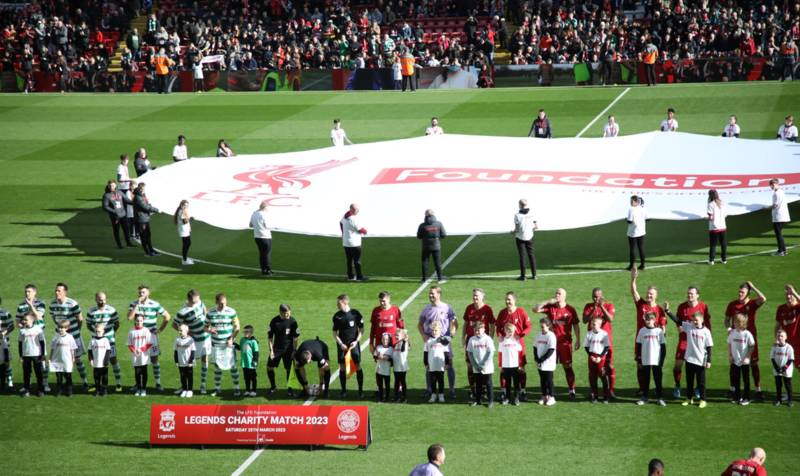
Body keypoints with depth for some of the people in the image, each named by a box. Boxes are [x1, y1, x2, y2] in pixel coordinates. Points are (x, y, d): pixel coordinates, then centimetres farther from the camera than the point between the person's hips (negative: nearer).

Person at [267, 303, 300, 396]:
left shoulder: (292, 321, -10)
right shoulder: (274, 321, -8)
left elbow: (295, 338, -3)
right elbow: (270, 337, -1)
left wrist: (294, 350, -6)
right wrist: (271, 350, -6)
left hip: (288, 349, -1)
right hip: (277, 348, 1)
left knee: (289, 369, 0)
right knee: (269, 367, 0)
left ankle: (290, 388, 16)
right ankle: (273, 387, 19)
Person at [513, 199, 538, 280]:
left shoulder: (517, 215, -13)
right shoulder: (531, 214, -3)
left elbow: (517, 229, -15)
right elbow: (536, 227, -2)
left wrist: (513, 232, 6)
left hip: (520, 237, -3)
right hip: (529, 237, 3)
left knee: (522, 256, 1)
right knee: (531, 255, 11)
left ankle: (523, 276, 2)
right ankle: (534, 275, 12)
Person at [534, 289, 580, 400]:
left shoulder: (570, 310, 0)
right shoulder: (550, 307, 3)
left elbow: (576, 326, 5)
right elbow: (535, 309, -4)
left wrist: (578, 340, 2)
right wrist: (548, 302, -11)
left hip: (565, 342, -2)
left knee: (567, 366, 2)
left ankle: (572, 391, 11)